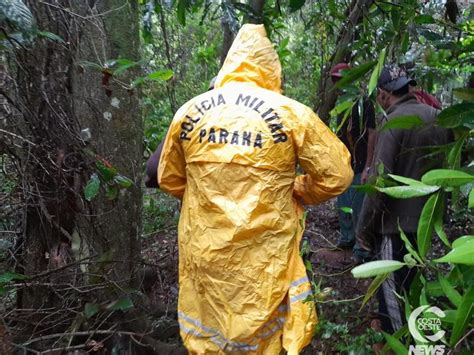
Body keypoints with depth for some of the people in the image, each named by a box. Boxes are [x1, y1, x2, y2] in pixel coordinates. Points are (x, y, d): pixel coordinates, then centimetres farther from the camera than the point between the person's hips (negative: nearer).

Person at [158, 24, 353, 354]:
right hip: (264, 255, -2)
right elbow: (337, 175, -2)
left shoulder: (188, 111, 1)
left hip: (204, 251, 3)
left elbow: (169, 180, 12)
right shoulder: (292, 112, -8)